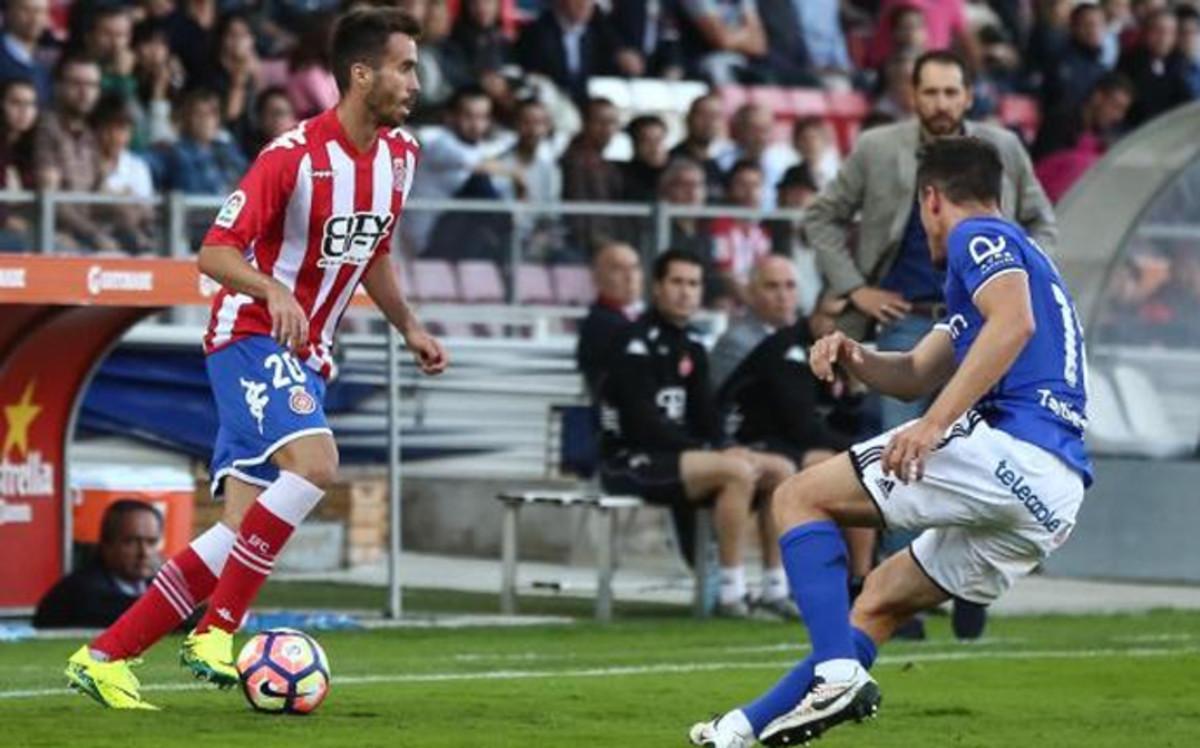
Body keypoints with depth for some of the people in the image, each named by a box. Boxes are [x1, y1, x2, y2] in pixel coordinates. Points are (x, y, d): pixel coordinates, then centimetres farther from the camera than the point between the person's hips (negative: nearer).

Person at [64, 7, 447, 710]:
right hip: (252, 337, -8)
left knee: (240, 533, 0)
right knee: (314, 463, -31)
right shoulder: (293, 156, -17)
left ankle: (104, 657, 5)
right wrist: (273, 289, -34)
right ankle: (216, 632, -20)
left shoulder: (399, 153, 6)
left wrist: (409, 326, 16)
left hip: (307, 358, 8)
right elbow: (215, 251, -16)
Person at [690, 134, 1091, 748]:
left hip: (1012, 445, -9)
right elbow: (917, 376, 34)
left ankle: (838, 675, -20)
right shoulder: (1016, 253, 32)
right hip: (1056, 496, 9)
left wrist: (933, 424, -23)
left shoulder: (978, 237, 2)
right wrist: (853, 358, 13)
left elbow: (1013, 323, -20)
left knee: (800, 498, -3)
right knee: (880, 602, 21)